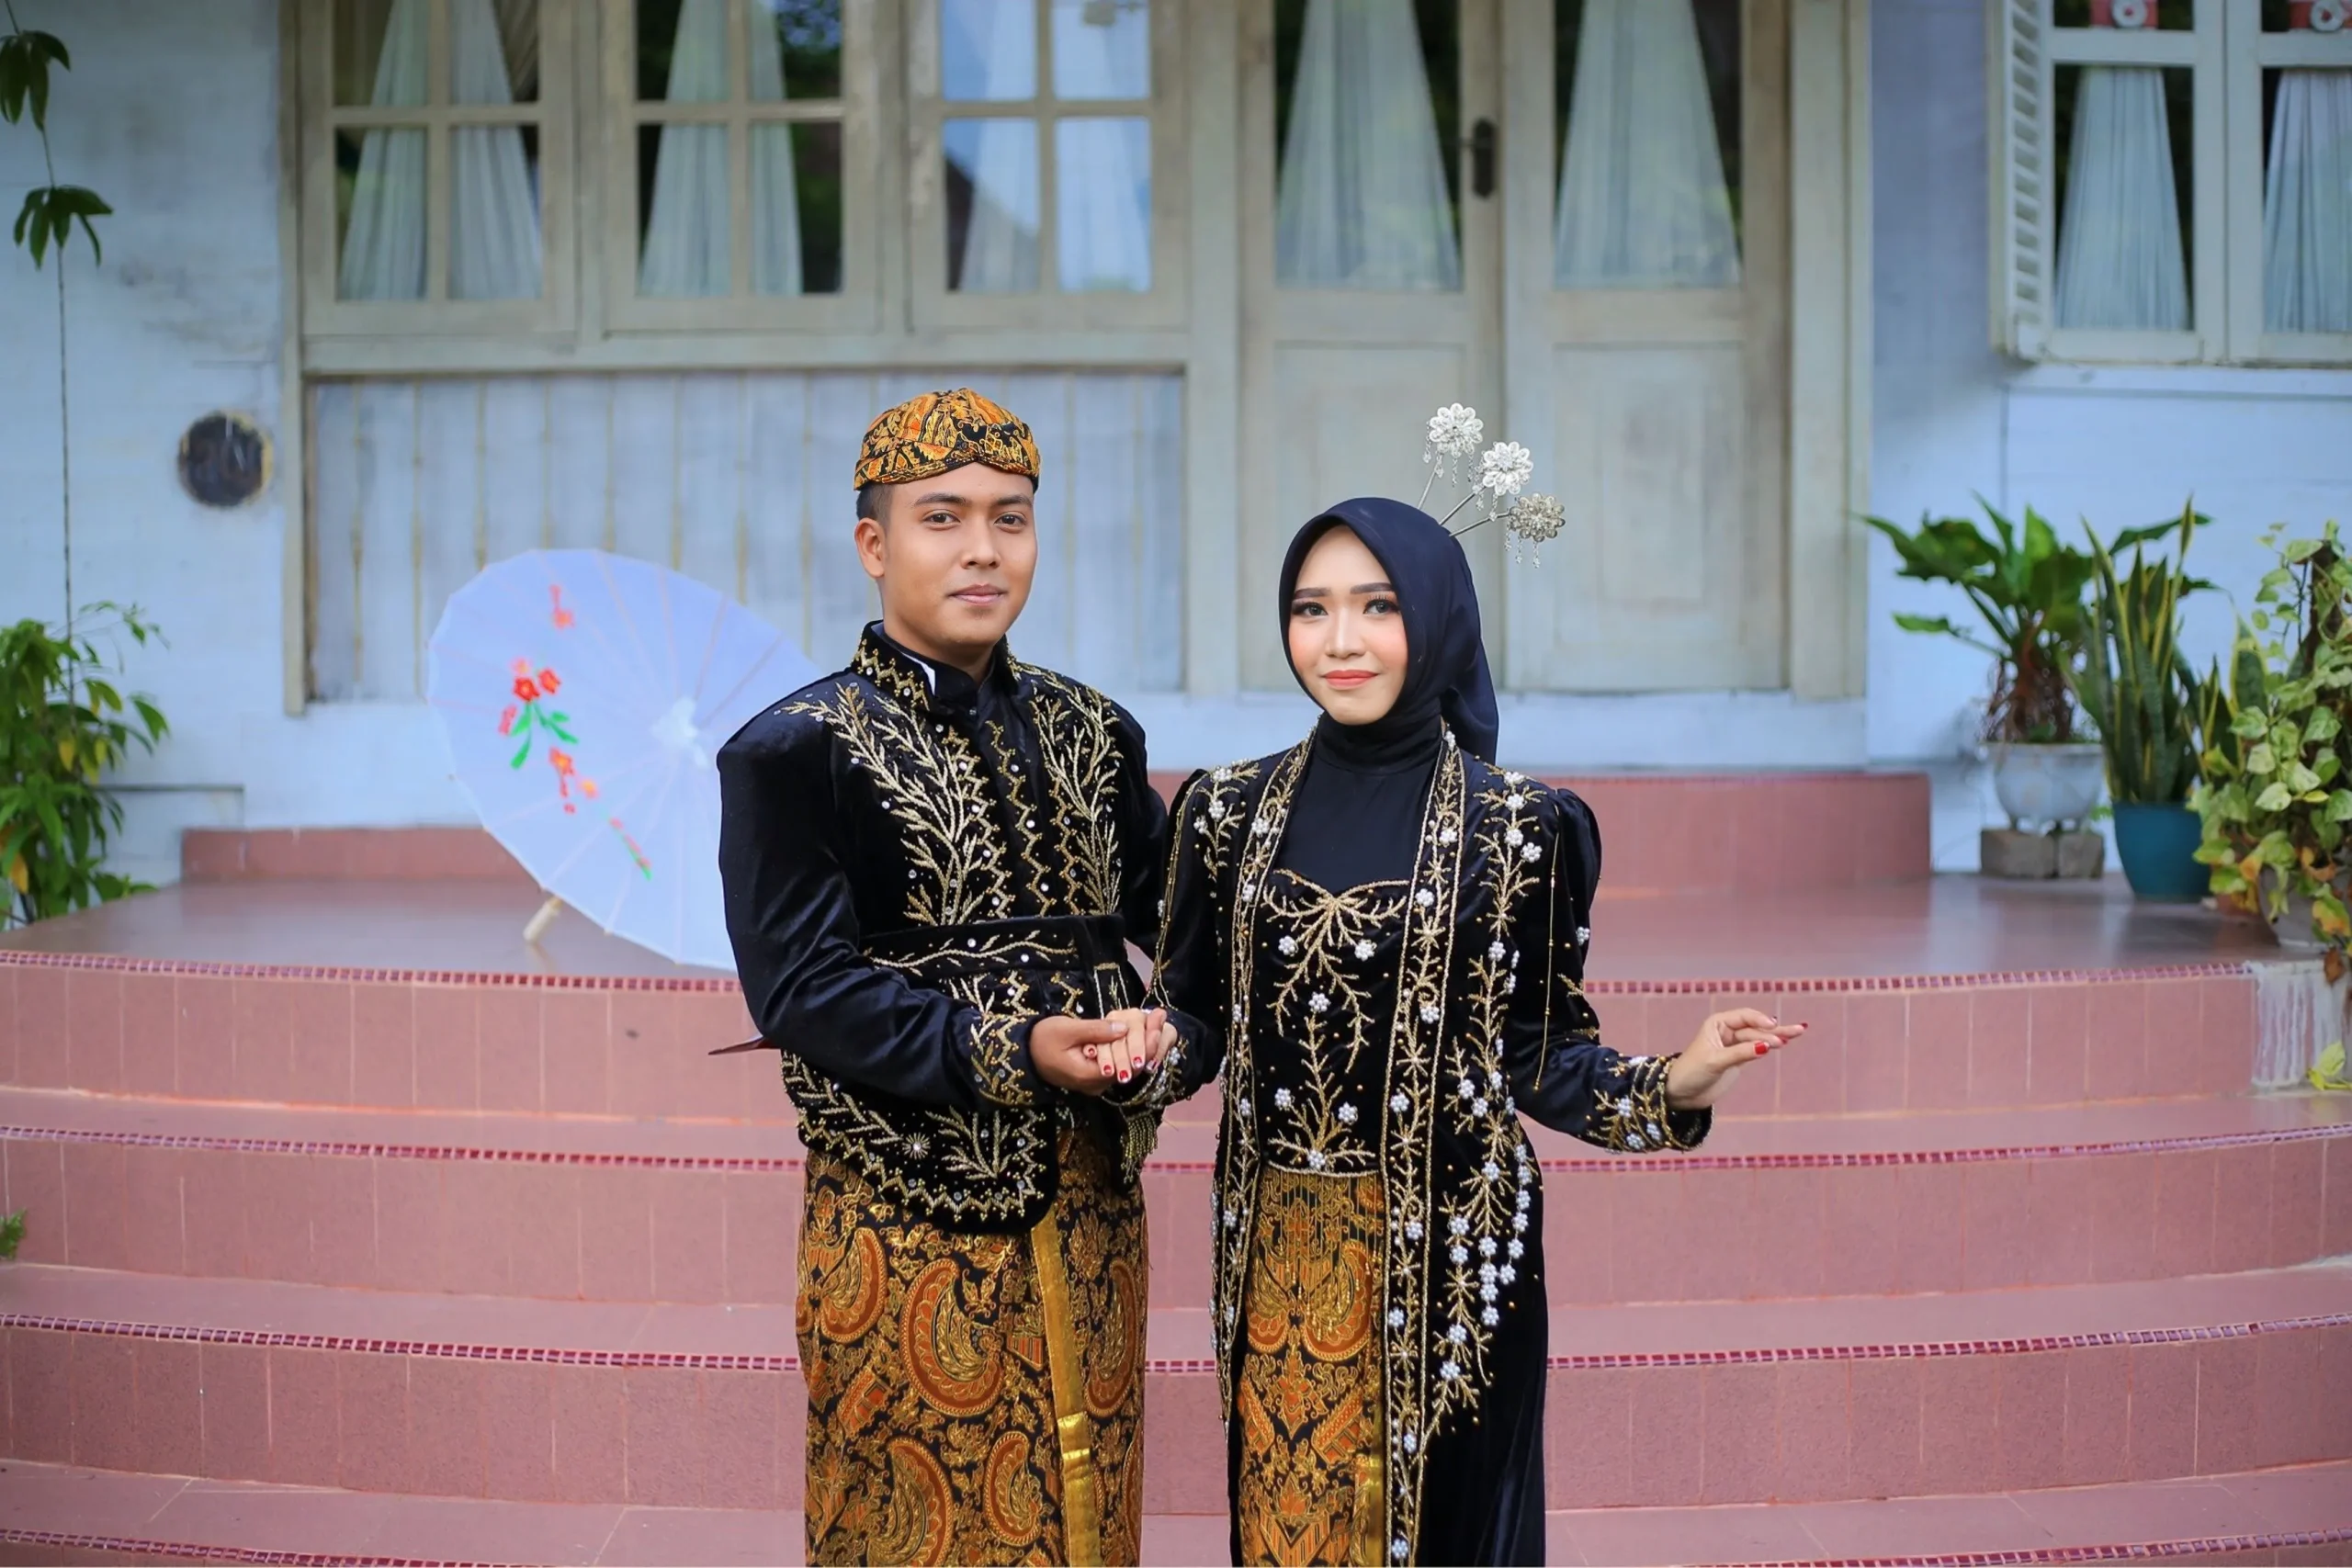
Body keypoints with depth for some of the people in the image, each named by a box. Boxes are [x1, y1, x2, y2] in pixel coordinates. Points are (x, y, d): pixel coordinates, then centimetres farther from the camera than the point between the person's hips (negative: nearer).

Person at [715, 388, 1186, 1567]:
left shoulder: (1093, 735, 10)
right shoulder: (793, 751, -7)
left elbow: (1173, 917, 13)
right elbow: (799, 984, -14)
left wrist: (1139, 1037, -8)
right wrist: (1011, 1056, -23)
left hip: (1089, 1211, 5)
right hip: (911, 1230, -5)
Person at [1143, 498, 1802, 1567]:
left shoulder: (1515, 827, -5)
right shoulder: (1230, 811, 3)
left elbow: (1537, 1052, -2)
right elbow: (1193, 1016, 7)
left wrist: (1674, 1087, -17)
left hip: (1446, 1249, -2)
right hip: (1279, 1250, 2)